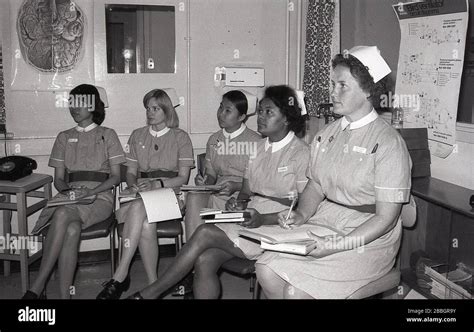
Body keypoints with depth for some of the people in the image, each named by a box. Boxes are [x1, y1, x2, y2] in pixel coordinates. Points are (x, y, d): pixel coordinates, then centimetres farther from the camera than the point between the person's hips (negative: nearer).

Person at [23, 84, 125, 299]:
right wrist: (68, 190, -9)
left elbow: (115, 177, 3)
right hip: (71, 199, 3)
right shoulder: (64, 137, 20)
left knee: (62, 214, -35)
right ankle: (64, 294, -33)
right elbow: (58, 179, 15)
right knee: (72, 229, -35)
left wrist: (90, 191, -14)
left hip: (100, 198, -2)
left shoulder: (107, 135, 11)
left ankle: (37, 288, -32)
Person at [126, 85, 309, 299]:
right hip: (250, 222, 6)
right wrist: (239, 204, -4)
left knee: (205, 233, -22)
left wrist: (263, 219, -21)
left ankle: (150, 293, -7)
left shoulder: (301, 153, -6)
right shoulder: (258, 147, 16)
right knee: (204, 261, -21)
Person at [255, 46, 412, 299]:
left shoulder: (388, 143, -14)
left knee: (296, 290, -21)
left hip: (368, 240, -6)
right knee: (266, 270, -13)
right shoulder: (327, 134, 6)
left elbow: (385, 218, -16)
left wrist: (337, 246, -24)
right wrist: (302, 214, -5)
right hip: (324, 224, 6)